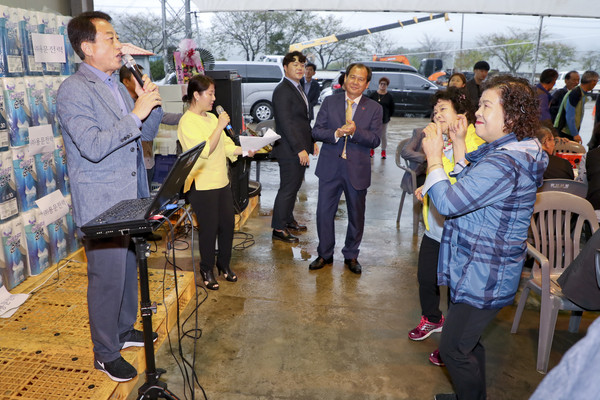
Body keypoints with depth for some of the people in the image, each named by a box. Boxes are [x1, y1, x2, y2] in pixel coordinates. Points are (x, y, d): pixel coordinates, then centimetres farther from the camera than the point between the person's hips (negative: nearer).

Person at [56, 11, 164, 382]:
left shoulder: (117, 86, 12)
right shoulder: (74, 90, -15)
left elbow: (146, 133, 14)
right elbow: (93, 147, -26)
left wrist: (152, 105, -4)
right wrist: (136, 114, -24)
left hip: (131, 199, 9)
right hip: (101, 205, -8)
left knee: (129, 270, 20)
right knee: (107, 279, 3)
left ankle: (125, 330, 40)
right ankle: (106, 354, 21)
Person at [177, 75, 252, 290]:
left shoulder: (212, 117, 12)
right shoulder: (187, 122, -12)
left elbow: (226, 146, 13)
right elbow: (205, 151, -22)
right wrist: (220, 126, -19)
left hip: (222, 181, 8)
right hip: (201, 185, -7)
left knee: (228, 223, 11)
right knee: (209, 228, 1)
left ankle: (224, 264, 30)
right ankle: (207, 270, 21)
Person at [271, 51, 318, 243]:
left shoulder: (298, 87, 16)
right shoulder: (282, 91, -16)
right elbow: (286, 123, -22)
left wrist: (311, 141, 20)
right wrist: (300, 149, -23)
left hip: (300, 148, 10)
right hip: (290, 150, -10)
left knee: (294, 186, 18)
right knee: (287, 189, -3)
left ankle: (288, 220, 32)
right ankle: (278, 229, 7)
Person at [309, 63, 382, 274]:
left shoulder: (374, 108, 2)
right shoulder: (330, 102, 5)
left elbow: (375, 140, -6)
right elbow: (316, 131, -1)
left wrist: (355, 131, -22)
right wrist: (336, 134, -19)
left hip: (357, 169, 0)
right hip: (330, 167, 1)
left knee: (356, 215, 10)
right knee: (324, 212, 5)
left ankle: (351, 255, 29)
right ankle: (325, 254, 23)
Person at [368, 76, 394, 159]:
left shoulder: (389, 96, 0)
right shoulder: (373, 94, 1)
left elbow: (392, 108, 6)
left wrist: (390, 116, 3)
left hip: (384, 119, 0)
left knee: (383, 135, 8)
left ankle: (383, 151, 18)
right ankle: (372, 150, 20)